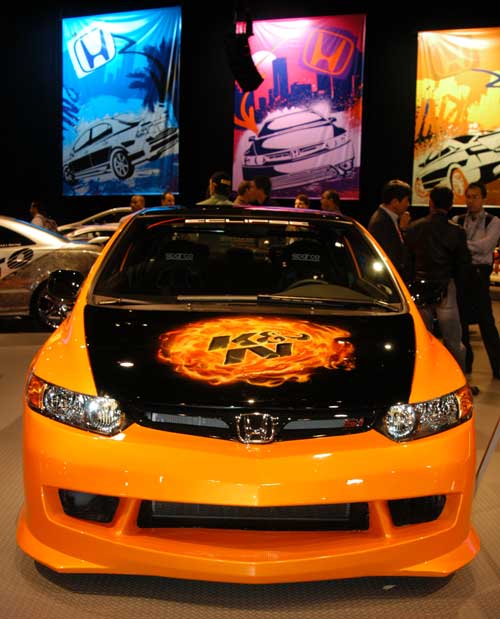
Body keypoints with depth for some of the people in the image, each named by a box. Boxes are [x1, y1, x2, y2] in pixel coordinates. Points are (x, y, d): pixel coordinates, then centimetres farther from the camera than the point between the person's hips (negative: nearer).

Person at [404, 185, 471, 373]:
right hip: (445, 290, -2)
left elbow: (406, 260, 6)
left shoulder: (413, 228, 0)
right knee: (453, 342, 5)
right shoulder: (456, 232, -7)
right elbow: (463, 264, 0)